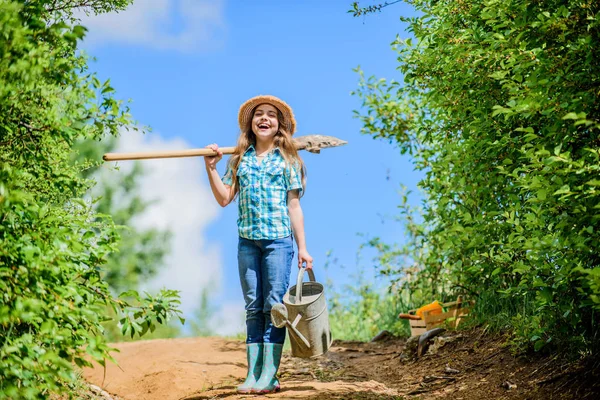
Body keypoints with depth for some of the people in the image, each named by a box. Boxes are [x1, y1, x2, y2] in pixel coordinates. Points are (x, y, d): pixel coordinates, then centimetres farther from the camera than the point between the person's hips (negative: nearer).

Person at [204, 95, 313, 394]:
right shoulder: (240, 159, 12)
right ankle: (253, 373, 6)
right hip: (247, 240, 3)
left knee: (274, 306, -6)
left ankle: (269, 375, -7)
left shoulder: (287, 159, 6)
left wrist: (302, 248, 1)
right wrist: (211, 168, 0)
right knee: (253, 308, 5)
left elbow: (294, 207, 5)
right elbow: (224, 198, 10)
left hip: (278, 239, -3)